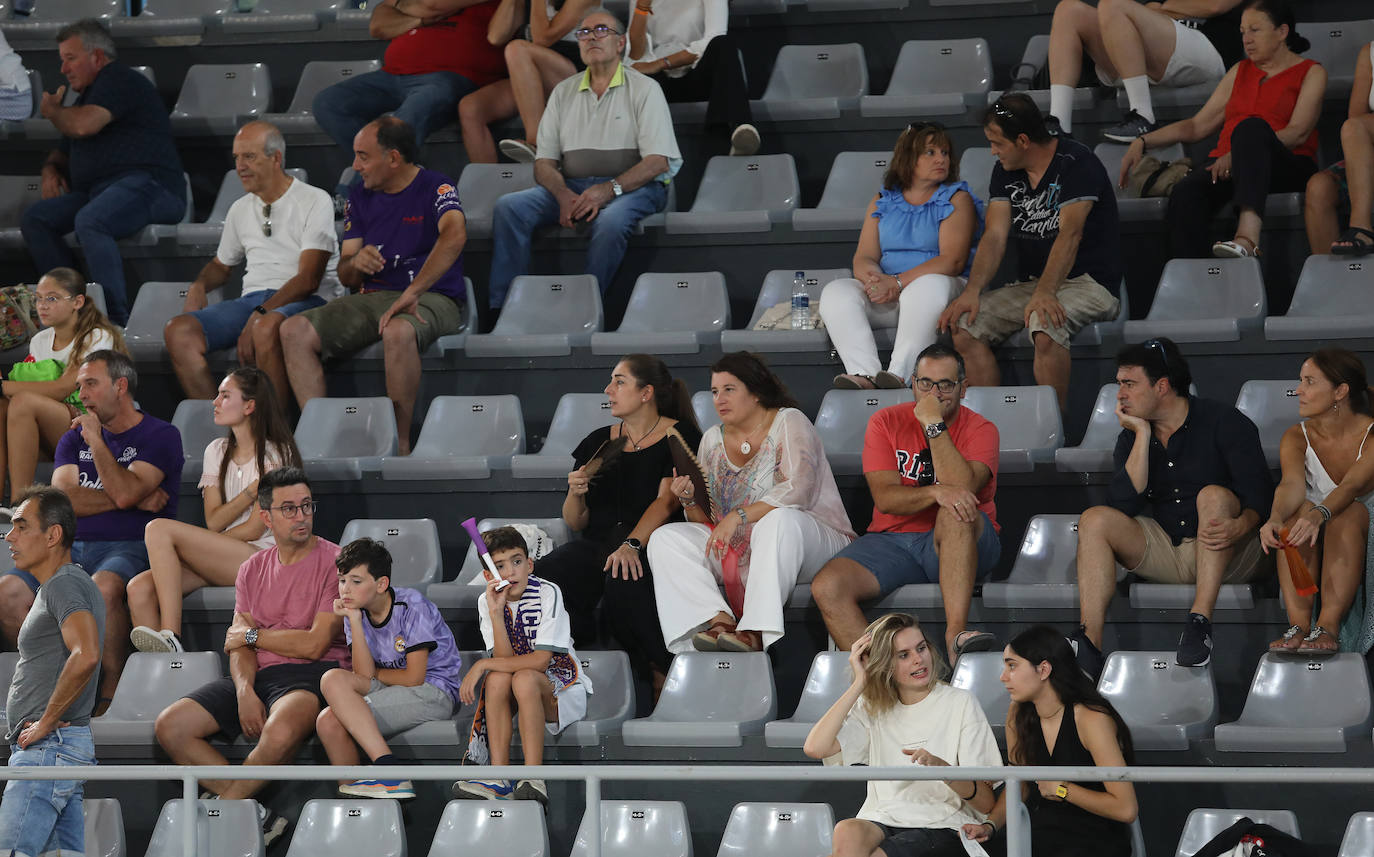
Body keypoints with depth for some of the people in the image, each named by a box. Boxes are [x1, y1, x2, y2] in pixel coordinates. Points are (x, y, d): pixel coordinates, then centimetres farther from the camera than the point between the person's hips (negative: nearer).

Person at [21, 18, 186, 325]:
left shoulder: (118, 80, -4)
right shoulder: (89, 93, 28)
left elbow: (84, 125, -20)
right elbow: (65, 150, 39)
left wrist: (53, 111, 2)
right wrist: (50, 169, 14)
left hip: (146, 184, -11)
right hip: (97, 191, 11)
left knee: (89, 222, -37)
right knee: (35, 219, -6)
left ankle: (117, 320, -39)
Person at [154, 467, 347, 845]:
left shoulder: (334, 562, -3)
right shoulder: (253, 569, 16)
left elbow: (315, 644, -11)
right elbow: (239, 645, 9)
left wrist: (253, 634, 2)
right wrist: (245, 692, -12)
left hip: (311, 673, -6)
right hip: (258, 674, 6)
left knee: (281, 731, -41)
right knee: (170, 726, -14)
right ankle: (252, 813, -21)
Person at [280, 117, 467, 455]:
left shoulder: (435, 188, -4)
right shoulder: (360, 199, 16)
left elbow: (455, 235, -26)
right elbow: (345, 275, 16)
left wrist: (411, 293, -35)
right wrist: (356, 263, -11)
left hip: (431, 298, -6)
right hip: (374, 298, 6)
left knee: (398, 332, -42)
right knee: (294, 330, -17)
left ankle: (400, 444, -29)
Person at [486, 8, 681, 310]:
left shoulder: (644, 89, 3)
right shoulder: (563, 92, 17)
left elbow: (658, 161, -7)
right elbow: (544, 163, 12)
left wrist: (608, 189, -22)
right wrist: (563, 194, -12)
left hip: (631, 187, -4)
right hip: (572, 187, 4)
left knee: (610, 220, -39)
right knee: (509, 206, -20)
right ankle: (501, 306, -22)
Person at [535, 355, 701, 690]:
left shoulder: (680, 436, 6)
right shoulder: (599, 443, 20)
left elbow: (666, 502, -9)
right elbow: (575, 523, 20)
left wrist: (631, 545, -25)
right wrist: (575, 493, -4)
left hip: (650, 546, -4)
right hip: (597, 543, 4)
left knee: (623, 581, -40)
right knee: (549, 574, -30)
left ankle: (661, 675, -22)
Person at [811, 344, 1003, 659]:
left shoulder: (979, 430, -1)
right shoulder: (885, 423, 5)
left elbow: (963, 488, -20)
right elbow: (885, 498, -9)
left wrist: (935, 425, -19)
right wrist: (936, 493, -28)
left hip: (957, 543, -2)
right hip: (893, 540, 2)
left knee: (955, 512, -38)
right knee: (826, 587, -24)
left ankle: (956, 633, -45)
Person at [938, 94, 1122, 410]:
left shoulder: (1076, 164, -14)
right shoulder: (1005, 171, 8)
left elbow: (1069, 234, -26)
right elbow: (995, 236, -1)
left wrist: (1045, 293, -39)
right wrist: (972, 291, -18)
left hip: (1089, 282, -7)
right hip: (1030, 283, 7)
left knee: (1044, 325, -37)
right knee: (964, 327, -14)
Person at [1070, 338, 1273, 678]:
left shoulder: (1223, 421, -7)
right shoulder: (1131, 436, 8)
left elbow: (1260, 494, -16)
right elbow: (1123, 504, -9)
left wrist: (1240, 526, -38)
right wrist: (1143, 436, -11)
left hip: (1232, 557, -5)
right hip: (1166, 552, 5)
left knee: (1214, 495, -32)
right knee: (1095, 519, -15)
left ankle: (1200, 621, -44)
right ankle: (1089, 643, -32)